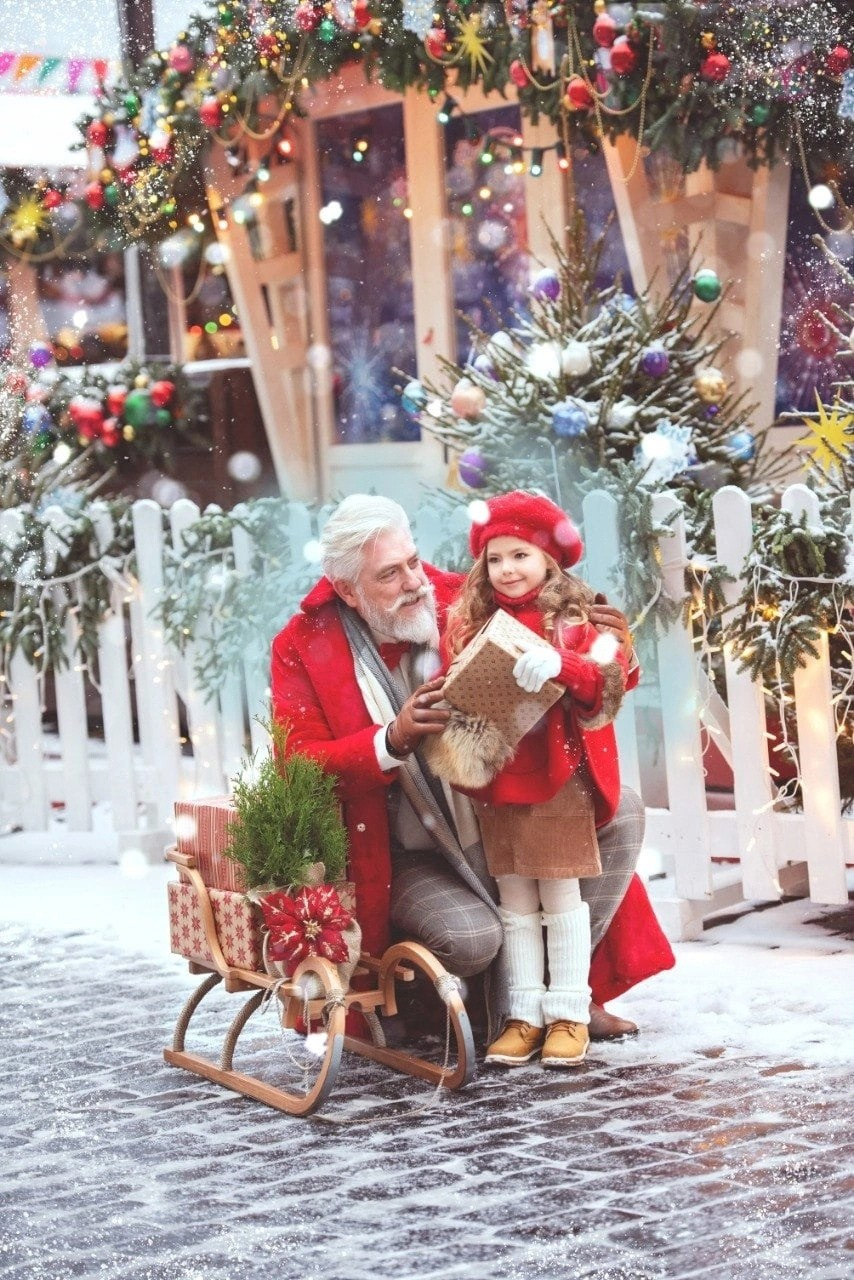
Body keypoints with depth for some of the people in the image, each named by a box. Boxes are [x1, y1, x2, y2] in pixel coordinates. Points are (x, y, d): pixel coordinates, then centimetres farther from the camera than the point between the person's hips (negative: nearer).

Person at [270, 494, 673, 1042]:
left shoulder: (460, 601, -6)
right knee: (471, 936, -30)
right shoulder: (302, 649, -10)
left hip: (501, 819, 4)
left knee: (622, 813, -11)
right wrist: (393, 740, -33)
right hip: (407, 858, -4)